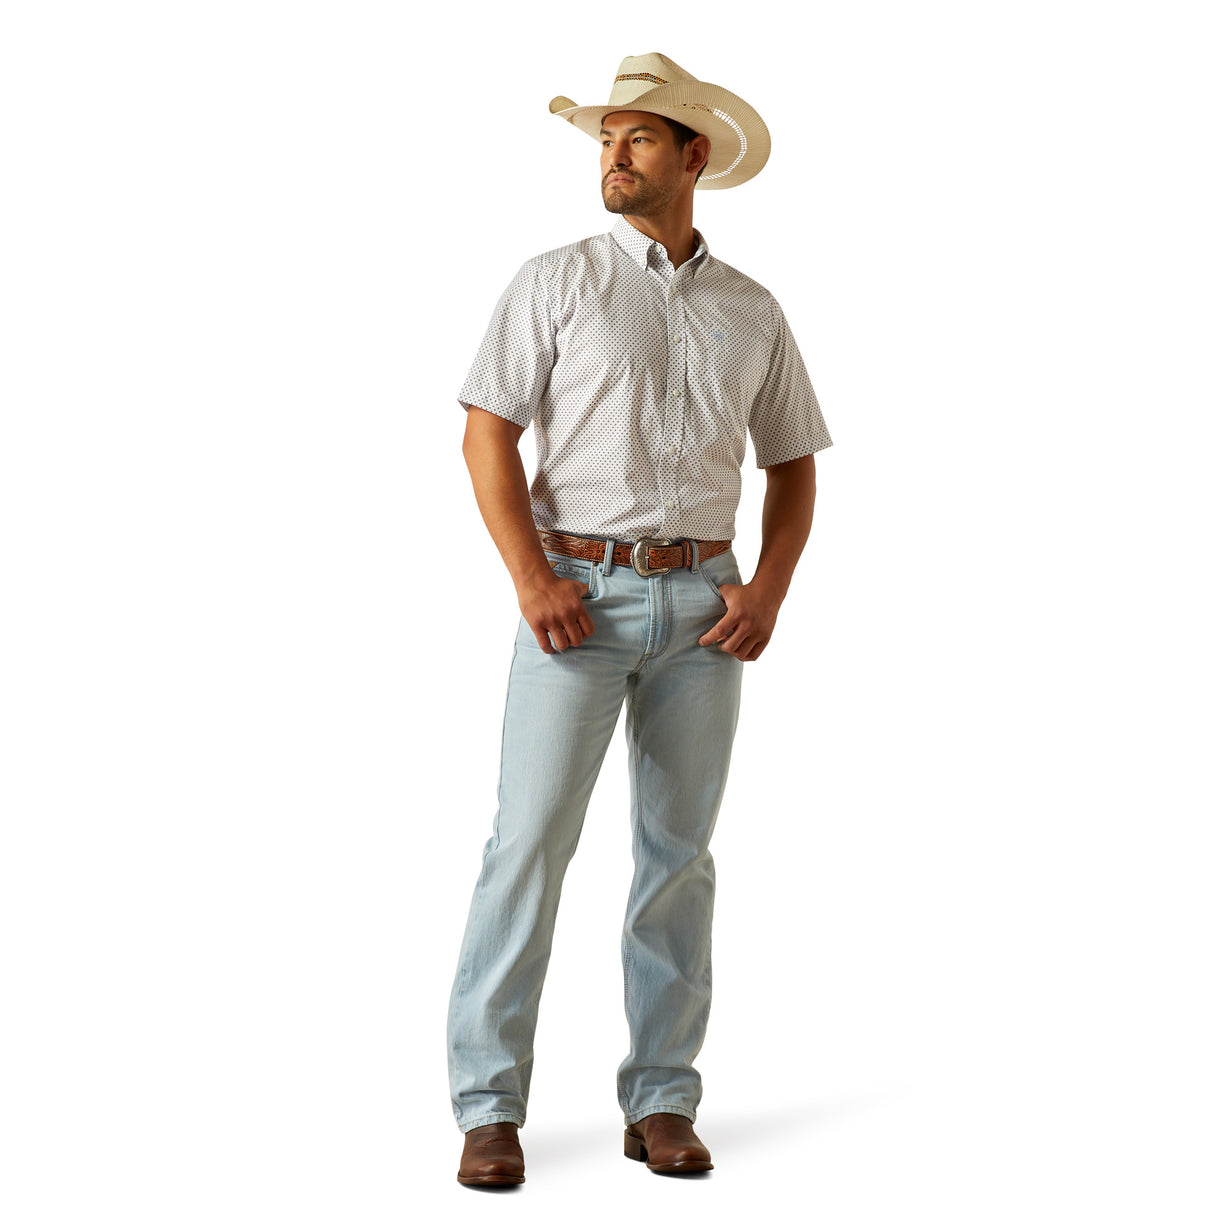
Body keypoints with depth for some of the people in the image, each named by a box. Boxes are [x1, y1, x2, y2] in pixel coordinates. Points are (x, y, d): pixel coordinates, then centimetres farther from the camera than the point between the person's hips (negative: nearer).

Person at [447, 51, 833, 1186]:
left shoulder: (751, 312, 11)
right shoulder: (556, 281, 2)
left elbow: (792, 466, 15)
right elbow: (487, 432, -4)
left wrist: (767, 592, -2)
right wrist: (531, 578, -16)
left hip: (701, 606, 3)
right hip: (580, 597, -3)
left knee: (678, 850, 5)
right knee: (530, 840, -9)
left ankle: (660, 1103, 14)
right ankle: (489, 1108, -3)